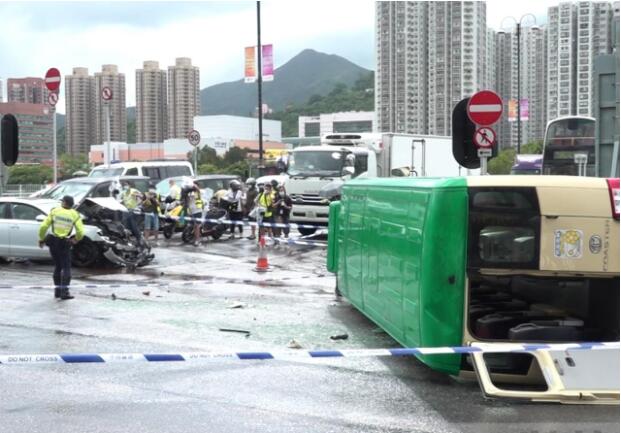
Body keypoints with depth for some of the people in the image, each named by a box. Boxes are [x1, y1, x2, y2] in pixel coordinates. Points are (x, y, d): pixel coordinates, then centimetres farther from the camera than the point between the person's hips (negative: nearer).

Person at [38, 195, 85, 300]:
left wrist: (41, 239, 8)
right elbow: (80, 232, -10)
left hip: (53, 241, 3)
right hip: (64, 243, -3)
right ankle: (64, 292, -6)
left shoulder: (54, 211, 0)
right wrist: (76, 239, 11)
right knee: (66, 267, 4)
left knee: (57, 266, 18)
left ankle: (57, 290, 20)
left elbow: (43, 226, -5)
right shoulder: (75, 215, -3)